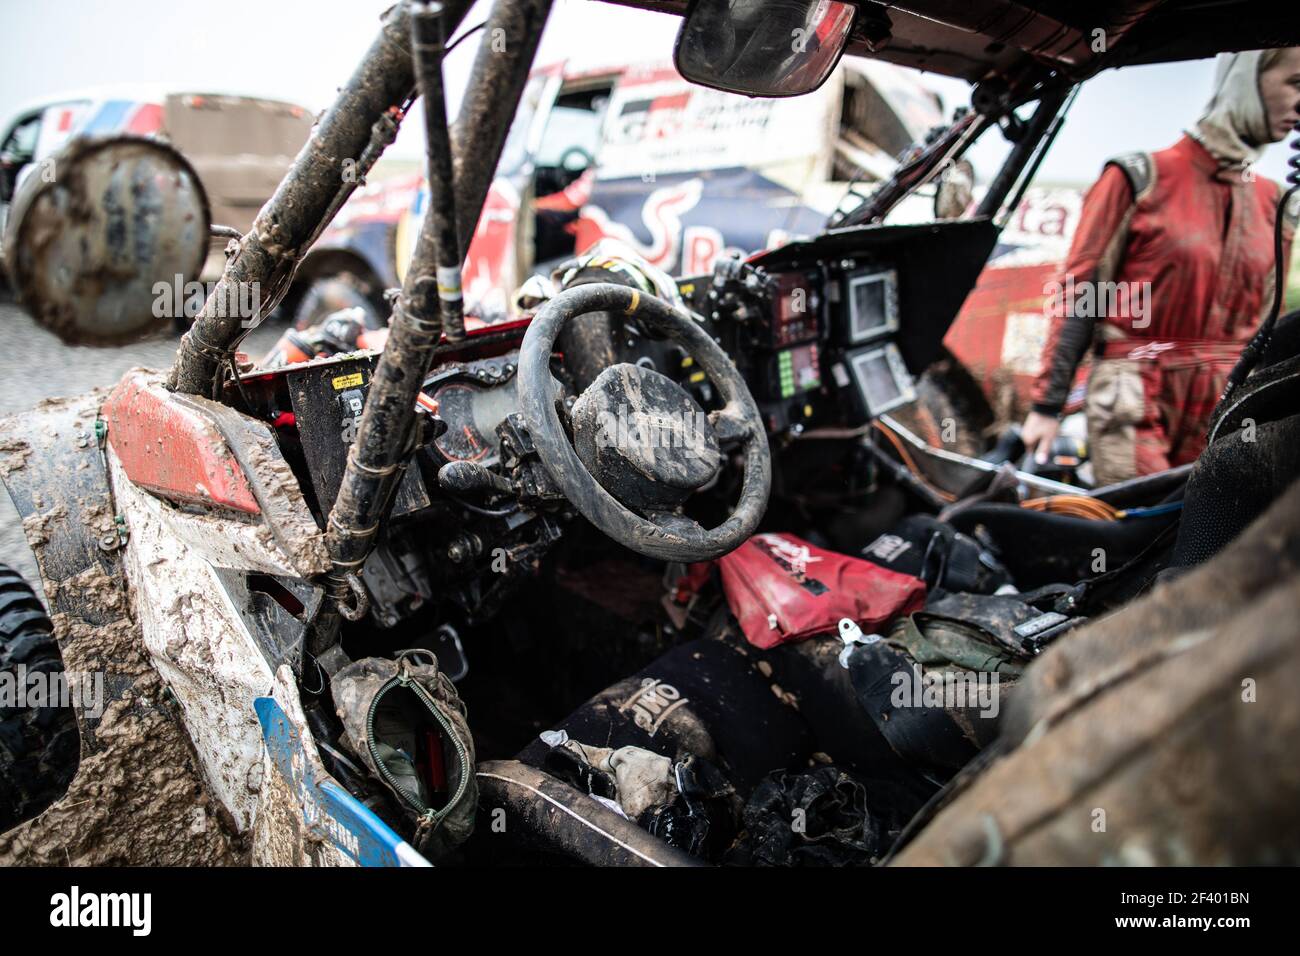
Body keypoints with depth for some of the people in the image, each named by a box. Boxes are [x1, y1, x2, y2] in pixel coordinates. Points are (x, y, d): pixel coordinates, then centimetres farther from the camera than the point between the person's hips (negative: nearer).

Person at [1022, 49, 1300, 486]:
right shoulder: (1140, 179, -3)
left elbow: (1263, 326, 19)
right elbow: (1077, 299, -6)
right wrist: (1047, 405, -9)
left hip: (1227, 416, 6)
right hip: (1134, 405, -5)